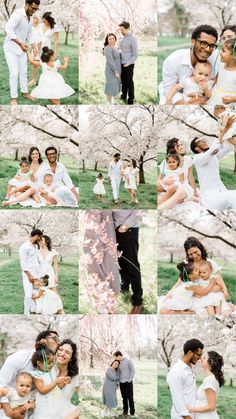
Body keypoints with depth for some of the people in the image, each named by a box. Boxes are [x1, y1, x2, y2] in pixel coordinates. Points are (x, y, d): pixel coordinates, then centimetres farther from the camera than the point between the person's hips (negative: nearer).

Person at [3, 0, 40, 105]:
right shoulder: (17, 14, -25)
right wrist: (20, 43, -45)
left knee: (23, 72, 14)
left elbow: (29, 34, 16)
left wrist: (34, 48, 7)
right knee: (14, 73, -8)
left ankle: (25, 92, 29)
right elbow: (8, 29, -38)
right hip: (11, 48, -8)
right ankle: (13, 98, 1)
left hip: (21, 49, 8)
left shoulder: (29, 17, 4)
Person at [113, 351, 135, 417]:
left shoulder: (128, 361, -6)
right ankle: (125, 411, 12)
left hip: (128, 382, -6)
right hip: (121, 383, 6)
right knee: (124, 398, 5)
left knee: (130, 397, -5)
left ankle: (132, 412, 2)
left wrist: (130, 380, -15)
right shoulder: (119, 363, 14)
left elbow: (133, 371, -8)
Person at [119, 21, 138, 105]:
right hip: (121, 63, 7)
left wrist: (128, 63, -19)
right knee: (123, 82, 15)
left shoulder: (132, 39, -13)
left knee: (129, 82, 3)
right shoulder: (122, 38, 9)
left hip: (128, 65, -7)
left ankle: (130, 101, 12)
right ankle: (123, 97, 27)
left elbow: (135, 54, -13)